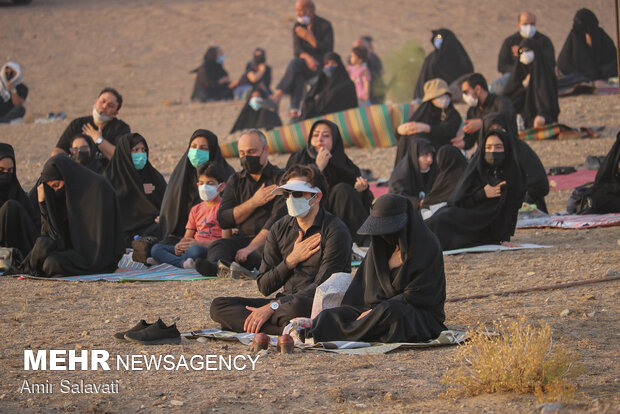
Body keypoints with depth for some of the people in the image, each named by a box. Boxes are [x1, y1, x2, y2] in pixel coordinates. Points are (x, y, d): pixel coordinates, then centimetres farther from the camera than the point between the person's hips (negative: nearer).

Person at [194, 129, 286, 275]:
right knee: (219, 245, -28)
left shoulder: (279, 178, 1)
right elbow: (223, 220, 10)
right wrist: (254, 202, -4)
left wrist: (251, 248, -27)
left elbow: (278, 219, -14)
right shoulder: (235, 180, 19)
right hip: (243, 238, 4)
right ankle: (215, 264, -62)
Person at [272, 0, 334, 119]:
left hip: (320, 64, -4)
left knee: (295, 63, -34)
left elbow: (328, 51, -11)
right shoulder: (298, 26, 11)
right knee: (298, 76, -34)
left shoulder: (325, 26, -3)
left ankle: (278, 95, -41)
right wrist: (307, 57, -24)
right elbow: (297, 49, -1)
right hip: (304, 61, 4)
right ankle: (294, 110, -48)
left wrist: (310, 38, -17)